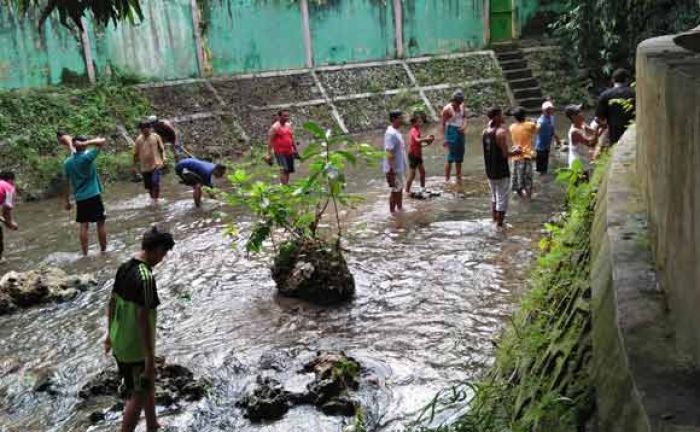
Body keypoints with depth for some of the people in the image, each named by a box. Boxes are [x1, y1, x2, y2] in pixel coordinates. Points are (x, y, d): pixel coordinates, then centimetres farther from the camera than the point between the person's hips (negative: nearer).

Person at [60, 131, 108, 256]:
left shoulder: (67, 162, 3)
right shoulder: (87, 157, -12)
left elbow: (68, 183, 7)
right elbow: (102, 141, -14)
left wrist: (67, 201, 14)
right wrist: (85, 143, -17)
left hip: (80, 198, 4)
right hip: (94, 196, -4)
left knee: (84, 226, 7)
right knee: (100, 223, 8)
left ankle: (85, 254, 8)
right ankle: (103, 250, 14)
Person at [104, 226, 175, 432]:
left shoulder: (124, 267, 0)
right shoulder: (146, 278, -26)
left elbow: (112, 303, 10)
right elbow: (143, 319, -27)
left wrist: (110, 334, 22)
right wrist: (150, 358, -21)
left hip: (119, 342, 9)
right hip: (135, 348, -9)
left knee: (148, 386, 25)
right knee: (138, 396, 7)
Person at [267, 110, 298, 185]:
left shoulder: (289, 125, 13)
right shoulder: (275, 127, -8)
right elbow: (270, 141, -10)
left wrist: (295, 150, 22)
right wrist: (269, 154, -15)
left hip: (289, 152, 7)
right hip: (280, 152, -7)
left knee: (288, 170, 8)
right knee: (283, 170, -17)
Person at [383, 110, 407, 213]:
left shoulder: (396, 131, 8)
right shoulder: (391, 133, -23)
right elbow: (389, 153, -26)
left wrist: (403, 165, 21)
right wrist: (391, 170, -26)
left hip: (399, 167, 10)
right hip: (393, 168, -10)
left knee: (400, 189, 19)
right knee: (395, 191, 1)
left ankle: (399, 209, 33)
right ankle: (393, 213, 12)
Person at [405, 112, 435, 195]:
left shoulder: (417, 130, 9)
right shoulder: (414, 130, -21)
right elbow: (417, 140, -41)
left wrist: (426, 143, 3)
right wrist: (427, 139, -32)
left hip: (418, 154, 10)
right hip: (413, 155, -10)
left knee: (422, 172, 17)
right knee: (412, 174, -3)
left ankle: (422, 188, 30)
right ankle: (407, 191, 6)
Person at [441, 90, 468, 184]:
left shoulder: (462, 106, 5)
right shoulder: (447, 109, -13)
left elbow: (464, 117, 16)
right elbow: (443, 124, -12)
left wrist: (464, 125, -6)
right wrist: (445, 138, -17)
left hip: (460, 132, 7)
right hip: (452, 133, -7)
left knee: (459, 157, 13)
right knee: (451, 157, -11)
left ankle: (459, 178, 24)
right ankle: (447, 179, -6)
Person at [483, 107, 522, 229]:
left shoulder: (485, 132, 4)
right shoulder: (502, 132, -18)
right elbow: (505, 154, -20)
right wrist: (515, 152, -2)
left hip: (490, 170, 7)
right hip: (501, 171, -7)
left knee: (494, 196, 23)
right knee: (502, 198, 5)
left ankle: (494, 219, 32)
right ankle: (500, 223, 10)